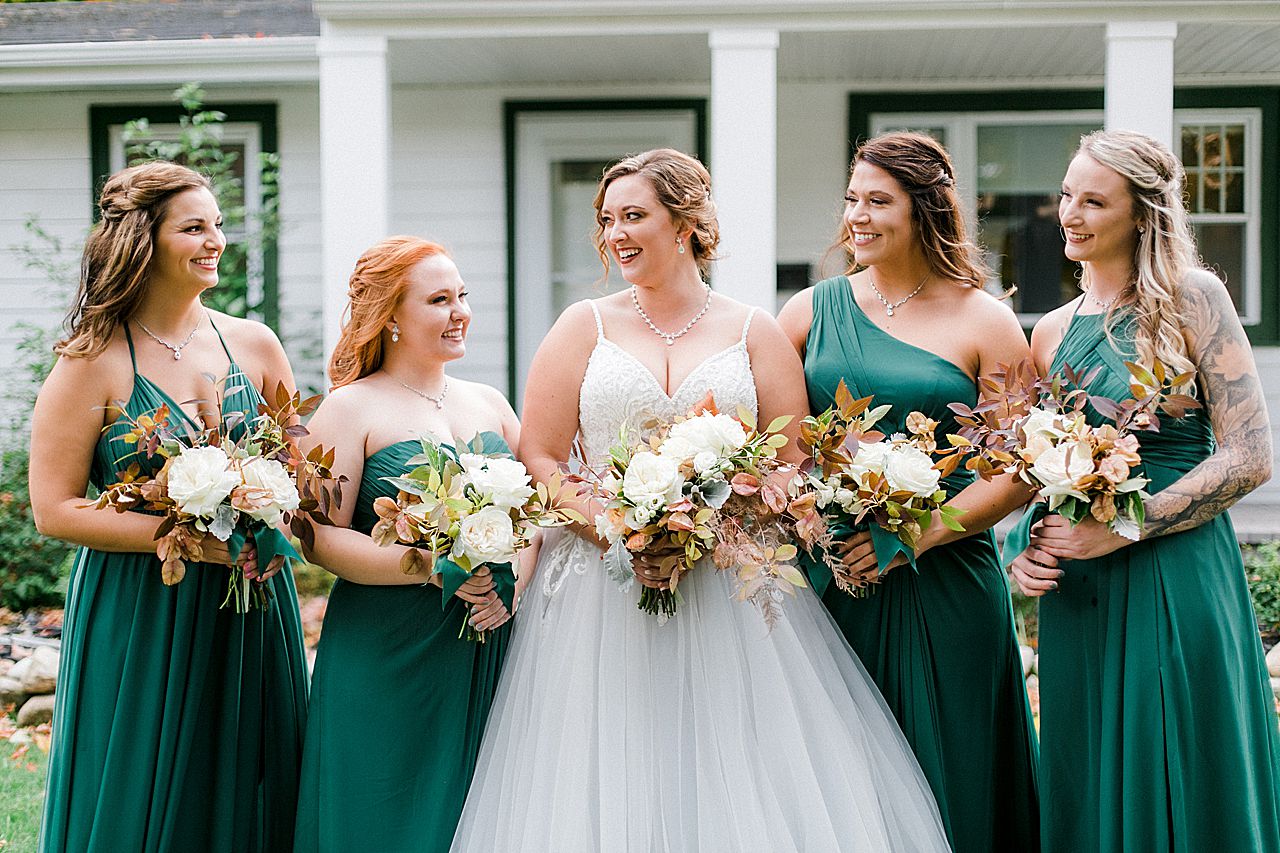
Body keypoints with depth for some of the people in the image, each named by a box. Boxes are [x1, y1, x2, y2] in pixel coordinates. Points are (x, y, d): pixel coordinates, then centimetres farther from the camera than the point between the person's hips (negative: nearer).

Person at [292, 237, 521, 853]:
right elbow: (322, 538, -10)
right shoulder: (351, 408, -3)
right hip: (386, 658, -5)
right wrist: (429, 565, -21)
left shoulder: (489, 404, 13)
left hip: (489, 656, 5)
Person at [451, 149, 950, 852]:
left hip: (730, 594, 0)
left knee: (738, 781, -2)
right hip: (605, 594, 0)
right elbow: (540, 458, 2)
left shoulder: (755, 334, 7)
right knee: (611, 790, -1)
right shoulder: (585, 326, 8)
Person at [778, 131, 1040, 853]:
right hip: (829, 574, 2)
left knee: (944, 785, 4)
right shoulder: (812, 311, 8)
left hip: (945, 588, -2)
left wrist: (918, 535, -15)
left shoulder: (985, 322, 0)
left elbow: (1020, 472, -3)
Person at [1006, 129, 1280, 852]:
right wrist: (1026, 547, 0)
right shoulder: (1052, 332, 11)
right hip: (1077, 595, 5)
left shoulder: (1192, 298, -5)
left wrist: (1120, 528, -15)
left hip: (1177, 580, -5)